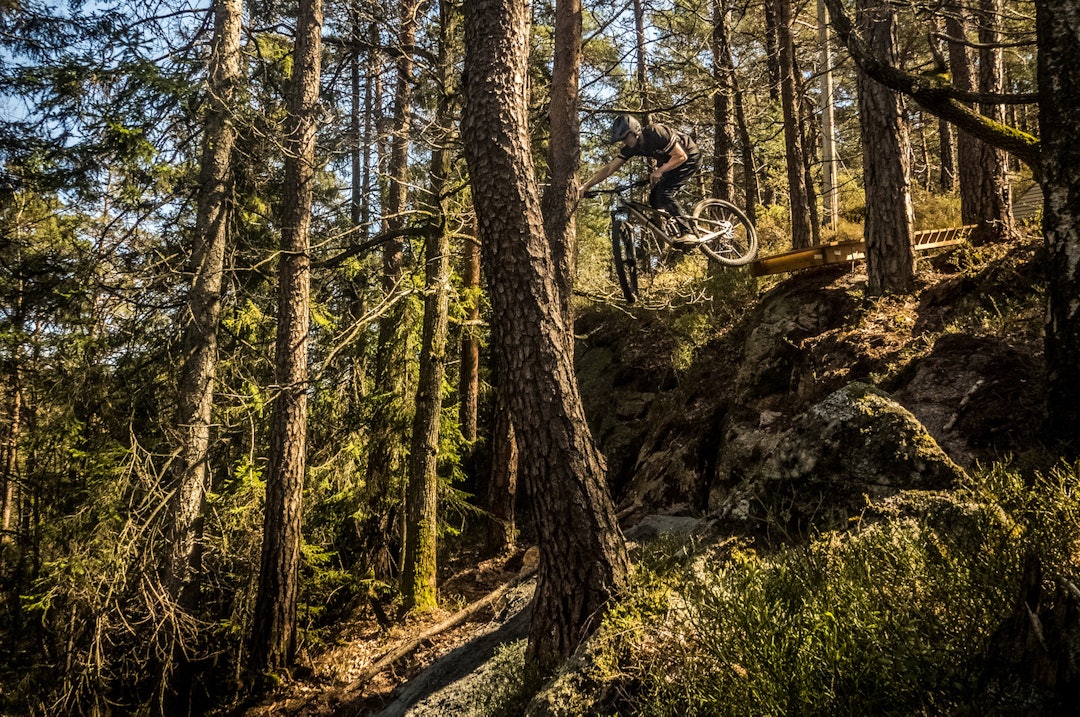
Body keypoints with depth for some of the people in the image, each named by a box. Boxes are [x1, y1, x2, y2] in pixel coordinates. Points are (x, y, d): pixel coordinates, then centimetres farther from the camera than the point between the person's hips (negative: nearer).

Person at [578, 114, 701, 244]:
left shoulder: (656, 134, -32)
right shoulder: (630, 148, -11)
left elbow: (681, 156, -28)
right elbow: (610, 168, -9)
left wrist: (659, 171, -34)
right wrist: (586, 186, -15)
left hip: (688, 157, -8)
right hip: (670, 160, 8)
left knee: (664, 194, -23)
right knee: (654, 199, -2)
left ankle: (688, 233, -23)